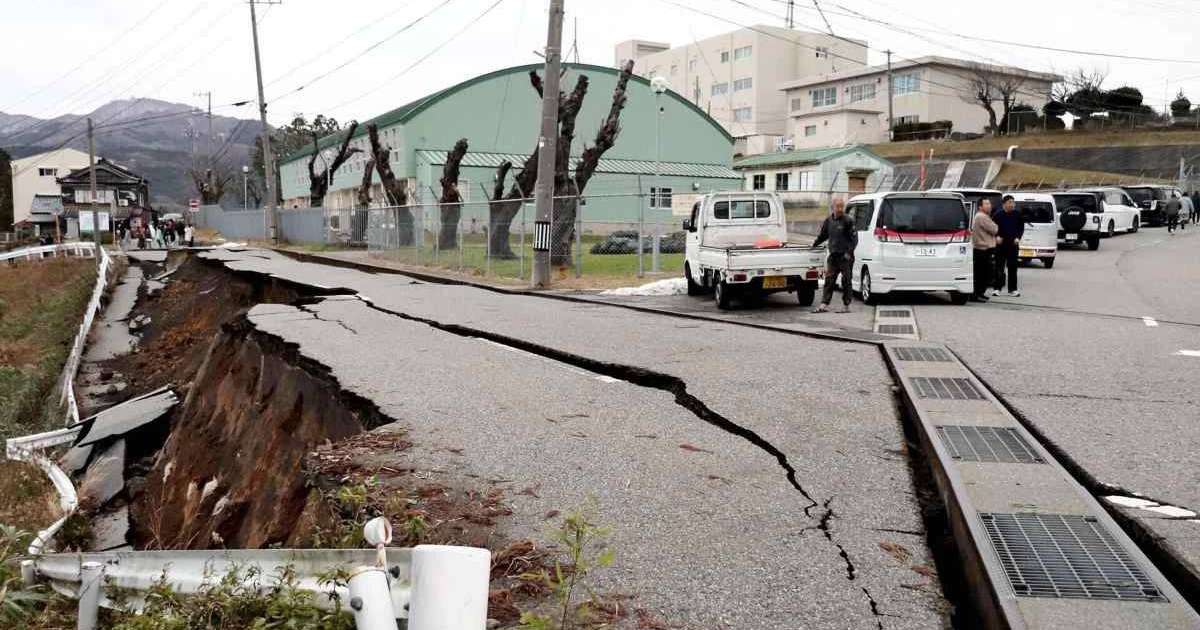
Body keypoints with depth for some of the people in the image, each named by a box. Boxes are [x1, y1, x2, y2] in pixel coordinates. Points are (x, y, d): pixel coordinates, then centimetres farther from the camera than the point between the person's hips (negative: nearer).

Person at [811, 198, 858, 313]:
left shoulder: (848, 221, -7)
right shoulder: (829, 220, 10)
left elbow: (854, 238, -8)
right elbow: (823, 235, 25)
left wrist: (849, 252, -15)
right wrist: (814, 244, 21)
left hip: (845, 256, -5)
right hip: (833, 255, 5)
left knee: (846, 281, 1)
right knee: (829, 280, 3)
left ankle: (846, 306, 7)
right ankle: (824, 305, 5)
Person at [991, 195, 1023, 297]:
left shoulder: (1017, 214, 3)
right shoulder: (997, 214, -4)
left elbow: (1021, 227, 10)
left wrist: (1018, 238, -2)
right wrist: (996, 237, -11)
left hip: (1013, 244, 2)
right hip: (1000, 244, -2)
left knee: (1012, 267, 4)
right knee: (999, 267, 1)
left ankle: (1012, 289, 9)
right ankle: (996, 288, 8)